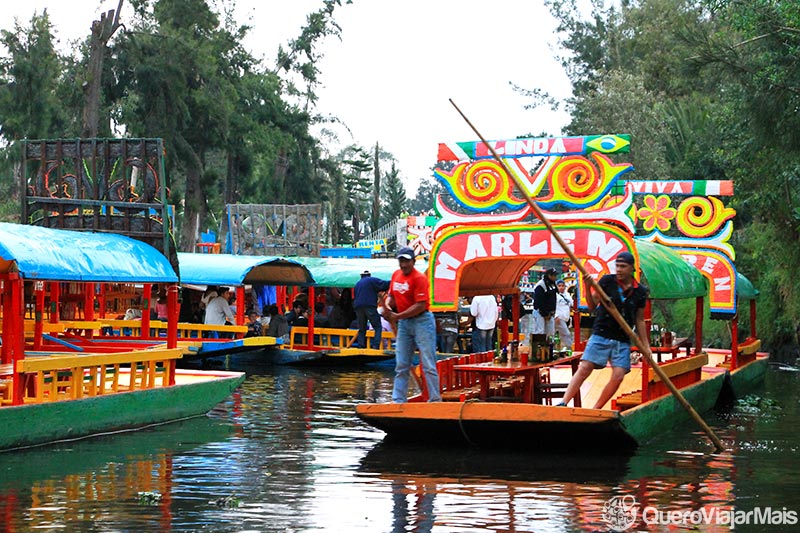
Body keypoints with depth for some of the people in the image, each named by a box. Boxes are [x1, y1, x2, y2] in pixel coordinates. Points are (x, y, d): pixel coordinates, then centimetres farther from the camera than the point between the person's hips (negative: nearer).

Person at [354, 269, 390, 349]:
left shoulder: (357, 284, 24)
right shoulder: (372, 280, 5)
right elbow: (384, 284, -6)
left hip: (358, 307, 6)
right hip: (370, 306, -5)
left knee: (362, 329, 13)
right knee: (378, 327, -2)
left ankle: (360, 346, 3)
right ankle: (375, 345, -17)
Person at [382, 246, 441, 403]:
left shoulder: (419, 278, -13)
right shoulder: (396, 275, 9)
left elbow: (421, 305, -19)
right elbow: (391, 296, 20)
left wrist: (398, 316, -20)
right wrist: (387, 305, -4)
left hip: (422, 321, -7)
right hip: (403, 324, 7)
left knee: (428, 365, -6)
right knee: (401, 365, 8)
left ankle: (435, 400, -2)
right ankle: (398, 400, 11)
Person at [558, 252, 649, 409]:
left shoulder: (640, 291, 6)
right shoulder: (607, 281, 0)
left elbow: (639, 321, 12)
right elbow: (592, 305, -5)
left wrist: (646, 346, 10)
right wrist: (588, 288, -22)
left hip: (623, 341, 2)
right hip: (601, 335, -2)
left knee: (618, 376, -9)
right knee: (584, 369, -12)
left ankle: (595, 410, 2)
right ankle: (563, 403, -14)